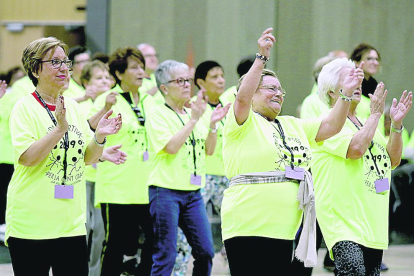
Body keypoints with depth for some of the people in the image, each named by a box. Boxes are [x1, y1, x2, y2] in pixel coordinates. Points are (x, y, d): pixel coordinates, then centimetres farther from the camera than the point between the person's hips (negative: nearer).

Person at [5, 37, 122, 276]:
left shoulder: (73, 107, 12)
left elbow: (88, 158, 13)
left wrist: (99, 137, -7)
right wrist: (59, 129, -26)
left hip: (71, 221, 6)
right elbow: (26, 157, -18)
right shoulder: (25, 108, -6)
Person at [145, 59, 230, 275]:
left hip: (193, 193, 6)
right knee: (166, 256, -5)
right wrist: (193, 119, -20)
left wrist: (213, 124, -3)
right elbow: (172, 146, -20)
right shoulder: (158, 115, -7)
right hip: (166, 192, -6)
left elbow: (209, 150, 12)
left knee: (205, 251, 5)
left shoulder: (192, 114, 12)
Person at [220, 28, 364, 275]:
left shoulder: (293, 125, 21)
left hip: (285, 227, 8)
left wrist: (346, 94, 8)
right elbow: (243, 97, -22)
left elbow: (330, 127, 20)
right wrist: (262, 58, -27)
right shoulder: (243, 123, -3)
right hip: (248, 226, -7)